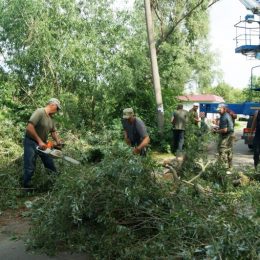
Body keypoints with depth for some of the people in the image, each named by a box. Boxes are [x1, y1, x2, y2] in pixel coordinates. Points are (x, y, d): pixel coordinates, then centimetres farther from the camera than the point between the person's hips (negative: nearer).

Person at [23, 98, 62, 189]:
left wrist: (58, 141, -8)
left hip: (42, 144, 9)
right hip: (31, 143, -8)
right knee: (30, 168, -4)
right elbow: (29, 128, -31)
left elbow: (53, 132, 12)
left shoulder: (51, 118, 6)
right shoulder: (39, 112, -22)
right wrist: (39, 141, -28)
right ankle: (26, 188, 9)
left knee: (51, 165, 15)